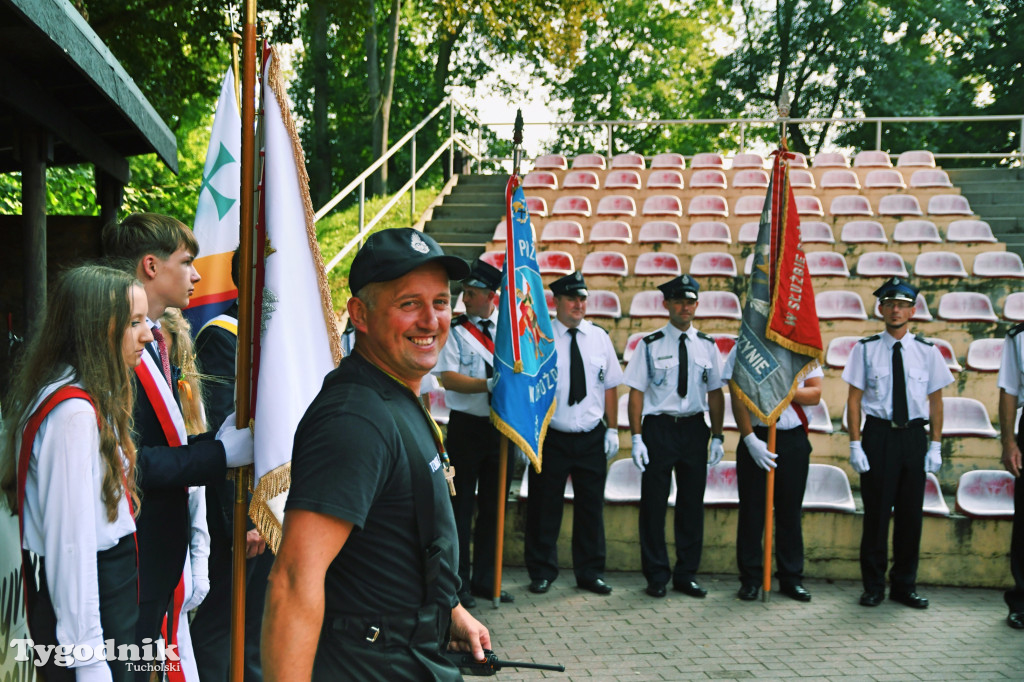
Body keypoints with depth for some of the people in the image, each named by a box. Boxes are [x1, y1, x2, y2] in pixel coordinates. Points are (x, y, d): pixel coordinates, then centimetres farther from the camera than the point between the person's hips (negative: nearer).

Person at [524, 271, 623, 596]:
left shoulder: (599, 337, 7)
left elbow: (610, 386, 10)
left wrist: (612, 429, 6)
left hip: (592, 438, 3)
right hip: (551, 437, -3)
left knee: (591, 506, 11)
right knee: (544, 508, 6)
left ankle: (590, 572, 25)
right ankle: (542, 572, 21)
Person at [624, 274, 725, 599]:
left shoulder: (707, 345, 7)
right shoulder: (650, 344, -2)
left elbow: (715, 392, 10)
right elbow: (637, 392, -4)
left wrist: (717, 436, 4)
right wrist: (637, 437, -10)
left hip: (694, 428, 3)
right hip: (659, 427, -3)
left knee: (692, 502, 8)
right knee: (654, 503, 1)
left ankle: (686, 574, 21)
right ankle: (657, 577, 15)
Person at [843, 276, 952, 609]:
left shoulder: (927, 351, 4)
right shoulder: (865, 349, -1)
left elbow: (936, 401, 7)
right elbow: (854, 399, -2)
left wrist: (936, 446, 1)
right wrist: (855, 445, -7)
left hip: (914, 435, 2)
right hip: (878, 434, -2)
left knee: (911, 513, 9)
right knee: (876, 512, 3)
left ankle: (905, 585, 23)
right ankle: (873, 586, 16)